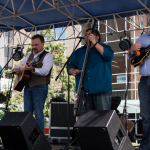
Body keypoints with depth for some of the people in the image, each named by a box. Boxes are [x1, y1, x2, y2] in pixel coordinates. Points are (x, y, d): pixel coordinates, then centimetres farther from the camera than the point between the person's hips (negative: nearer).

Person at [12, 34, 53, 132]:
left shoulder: (47, 56, -2)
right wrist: (16, 70, 1)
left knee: (38, 114, -9)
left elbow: (45, 71, -18)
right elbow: (17, 67, 26)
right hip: (28, 87, 7)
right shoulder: (29, 56, 19)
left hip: (40, 87, -6)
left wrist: (33, 69, -36)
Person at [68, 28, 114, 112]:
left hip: (102, 90, -3)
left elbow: (109, 55, -11)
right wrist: (73, 71, -10)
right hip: (84, 91, 4)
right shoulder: (79, 52, 22)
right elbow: (70, 65, 14)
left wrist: (95, 43, -17)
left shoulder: (104, 48, 12)